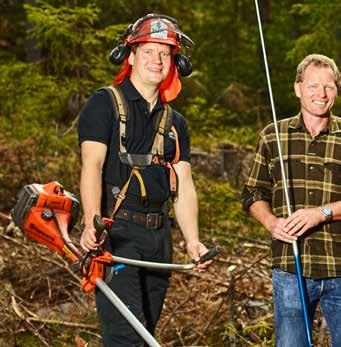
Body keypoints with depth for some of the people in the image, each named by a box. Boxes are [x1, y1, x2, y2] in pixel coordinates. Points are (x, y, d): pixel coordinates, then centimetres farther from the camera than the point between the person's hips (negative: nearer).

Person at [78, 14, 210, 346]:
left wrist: (193, 241, -3)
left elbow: (184, 185, 11)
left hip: (158, 237, 6)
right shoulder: (104, 103, 0)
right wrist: (92, 225, -27)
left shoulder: (176, 122, 17)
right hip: (115, 231, -6)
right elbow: (92, 165, -12)